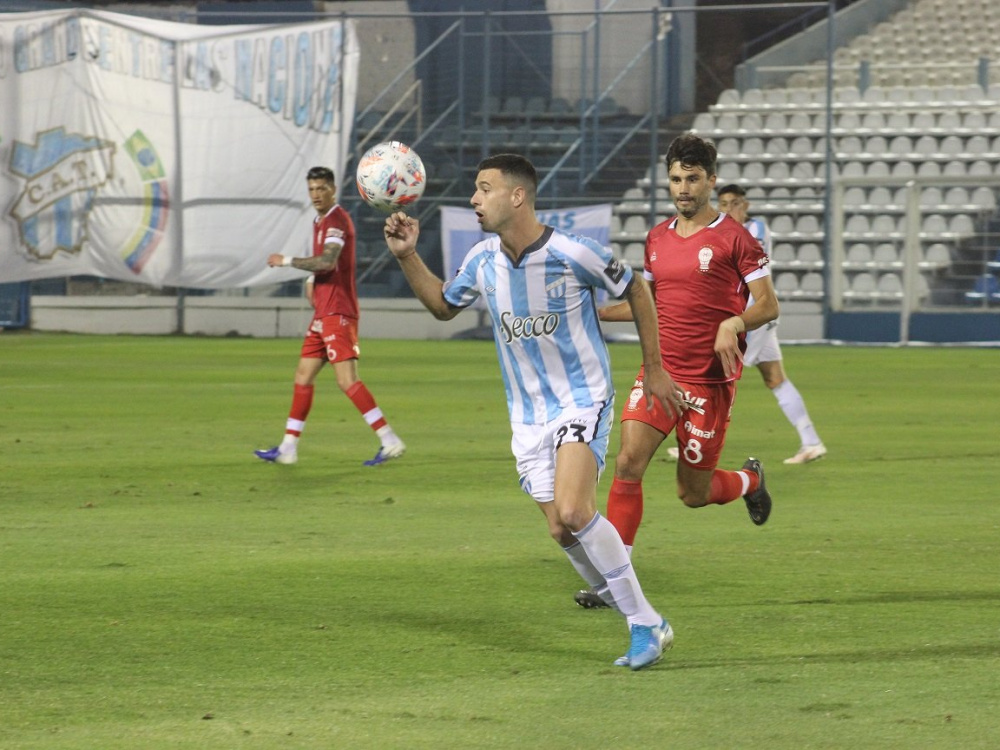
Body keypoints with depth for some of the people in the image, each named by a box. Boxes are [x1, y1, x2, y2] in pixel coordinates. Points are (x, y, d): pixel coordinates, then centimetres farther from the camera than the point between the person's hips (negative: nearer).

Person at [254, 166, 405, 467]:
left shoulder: (337, 220, -12)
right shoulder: (321, 221, 18)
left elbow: (328, 261, -27)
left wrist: (286, 261, -17)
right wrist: (312, 280, 11)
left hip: (338, 313, -10)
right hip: (324, 314, 10)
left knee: (347, 379, -16)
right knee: (303, 376, 11)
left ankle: (390, 441, -16)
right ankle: (288, 448, 16)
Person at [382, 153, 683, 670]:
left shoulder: (574, 255, -16)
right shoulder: (482, 260, 0)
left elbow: (636, 292, 0)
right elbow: (443, 306, 19)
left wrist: (654, 370, 5)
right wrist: (407, 257, 4)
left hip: (582, 400, -6)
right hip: (528, 415, 6)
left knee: (573, 513, -25)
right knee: (561, 532, 0)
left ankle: (646, 624, -12)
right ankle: (646, 627, 16)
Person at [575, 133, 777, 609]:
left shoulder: (734, 238, -6)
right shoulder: (657, 239, 11)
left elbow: (768, 305, -5)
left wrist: (734, 324, -24)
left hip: (710, 381, -4)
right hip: (659, 370, 4)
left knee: (693, 494, 3)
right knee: (628, 463, -15)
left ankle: (750, 481, 38)